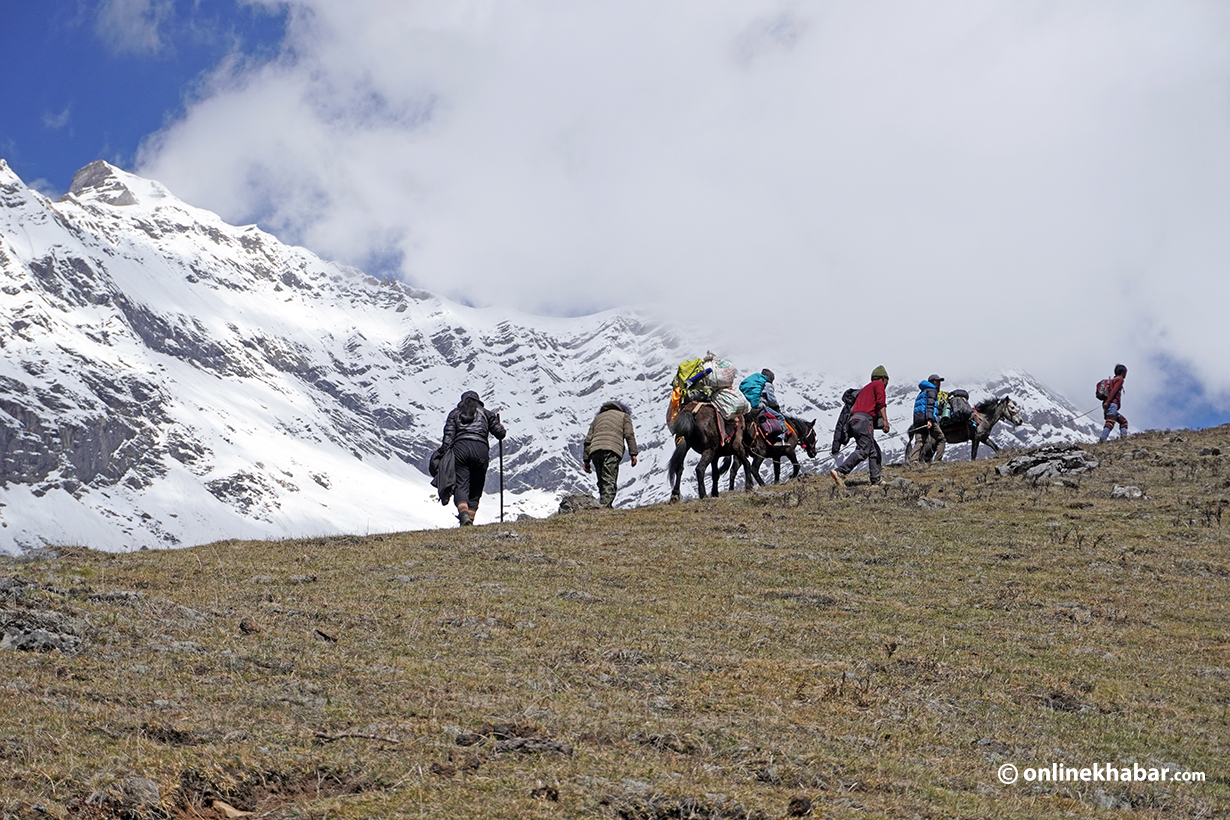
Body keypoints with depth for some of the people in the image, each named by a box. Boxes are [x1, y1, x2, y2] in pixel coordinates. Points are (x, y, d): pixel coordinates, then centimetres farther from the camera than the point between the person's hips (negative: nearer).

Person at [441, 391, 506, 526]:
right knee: (475, 489, 10)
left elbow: (449, 436, 7)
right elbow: (500, 434, 18)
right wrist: (503, 430, 41)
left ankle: (463, 513, -34)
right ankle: (471, 517, -2)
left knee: (461, 485, -8)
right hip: (480, 449, 0)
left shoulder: (454, 413, 22)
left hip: (460, 448, 0)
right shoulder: (485, 413, 22)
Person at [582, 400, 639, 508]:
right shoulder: (624, 416, 24)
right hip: (612, 450, -4)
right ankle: (605, 505, -29)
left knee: (602, 482, 12)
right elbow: (629, 435, 7)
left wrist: (586, 460, 20)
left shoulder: (598, 417, 35)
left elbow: (588, 439, 24)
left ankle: (603, 505, 4)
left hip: (595, 450, 4)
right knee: (609, 481, -13)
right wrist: (633, 454, 2)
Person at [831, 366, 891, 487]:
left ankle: (876, 480, 7)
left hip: (854, 419, 9)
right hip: (864, 419, -9)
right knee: (863, 450, -17)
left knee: (874, 451, 12)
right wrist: (885, 420, -16)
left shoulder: (866, 388, 32)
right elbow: (880, 403, -7)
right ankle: (840, 471, -29)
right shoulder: (879, 384, 9)